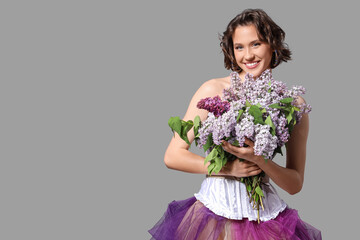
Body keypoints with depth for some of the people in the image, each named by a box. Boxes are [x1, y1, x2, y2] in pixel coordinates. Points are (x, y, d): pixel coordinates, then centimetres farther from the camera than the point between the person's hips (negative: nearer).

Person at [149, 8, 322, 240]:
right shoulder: (214, 90, -6)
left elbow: (295, 184, 0)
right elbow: (173, 156, -5)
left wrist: (259, 160, -18)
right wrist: (229, 169, -15)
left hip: (266, 216, 1)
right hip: (216, 210, -1)